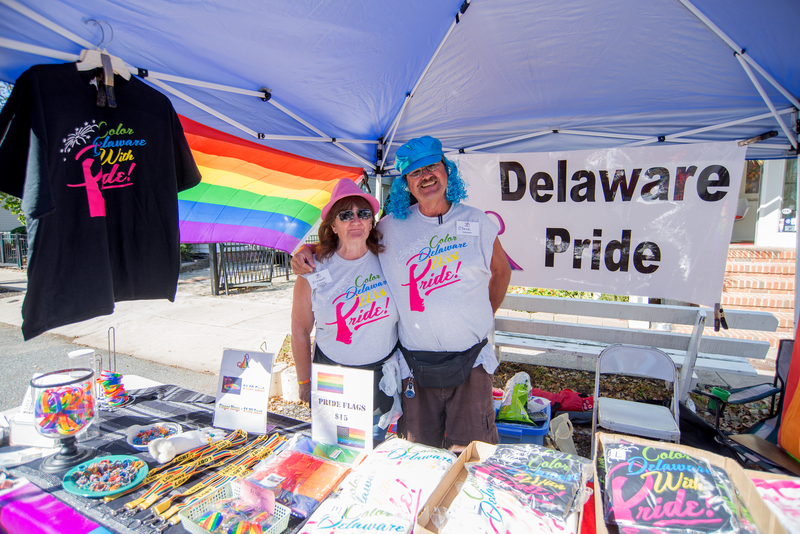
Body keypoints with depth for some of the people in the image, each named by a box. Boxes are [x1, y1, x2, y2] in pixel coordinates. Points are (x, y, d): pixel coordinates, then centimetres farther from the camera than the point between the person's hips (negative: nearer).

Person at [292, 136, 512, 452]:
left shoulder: (477, 223, 2)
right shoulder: (390, 227, 2)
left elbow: (501, 272, 16)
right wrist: (309, 249, -1)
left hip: (470, 362, 0)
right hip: (417, 366, 1)